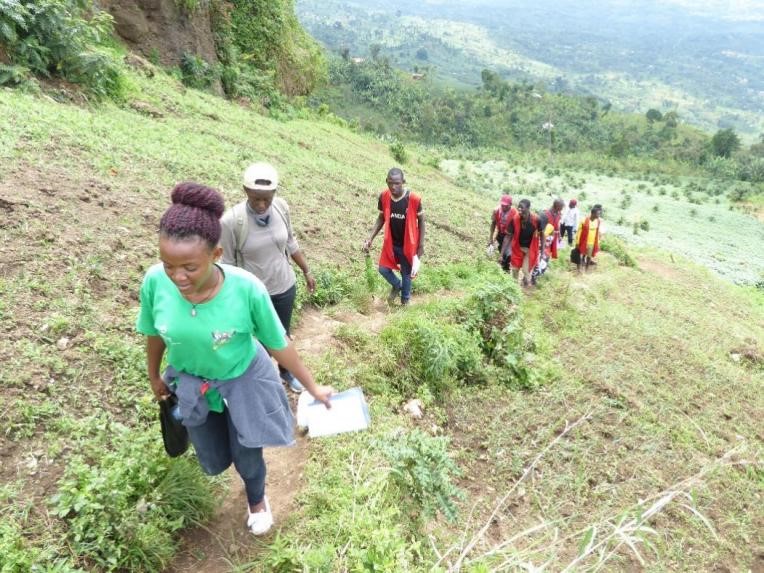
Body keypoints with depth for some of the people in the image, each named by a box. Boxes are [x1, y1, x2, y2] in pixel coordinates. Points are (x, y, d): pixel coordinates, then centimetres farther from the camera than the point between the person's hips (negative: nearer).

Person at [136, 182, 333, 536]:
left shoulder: (247, 289, -34)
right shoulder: (155, 281, -26)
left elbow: (279, 344, -18)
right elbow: (154, 334, -5)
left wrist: (313, 388, -9)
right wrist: (154, 378, 11)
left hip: (244, 381, -2)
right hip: (192, 384, 3)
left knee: (247, 457, 17)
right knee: (214, 462, 22)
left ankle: (257, 501, 55)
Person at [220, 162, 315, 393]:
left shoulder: (281, 207, -12)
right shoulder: (231, 221, -24)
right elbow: (227, 265, -14)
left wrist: (307, 272, 12)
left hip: (285, 286, 4)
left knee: (283, 335, 24)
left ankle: (285, 371, 50)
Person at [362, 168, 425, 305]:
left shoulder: (414, 199, -22)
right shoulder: (384, 197, -13)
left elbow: (421, 221, -8)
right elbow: (381, 219, 2)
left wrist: (421, 245, -7)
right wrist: (370, 238, -7)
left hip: (408, 244, -3)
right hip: (391, 242, 3)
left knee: (406, 273, 12)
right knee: (383, 269, 7)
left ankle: (405, 300, 37)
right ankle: (396, 285, 40)